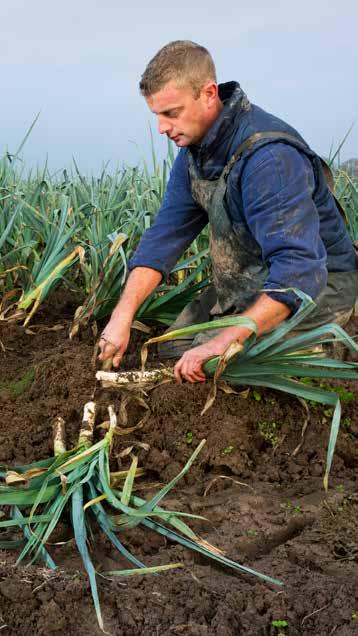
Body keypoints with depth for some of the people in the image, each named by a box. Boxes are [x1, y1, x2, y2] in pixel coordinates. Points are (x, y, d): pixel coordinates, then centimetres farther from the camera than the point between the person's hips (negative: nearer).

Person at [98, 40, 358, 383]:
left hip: (315, 284, -8)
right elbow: (165, 234, -5)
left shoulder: (268, 156, -32)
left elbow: (300, 269, -39)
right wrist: (123, 314, -17)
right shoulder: (194, 148, -2)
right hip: (245, 283, 9)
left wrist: (226, 342, -44)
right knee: (173, 352, 8)